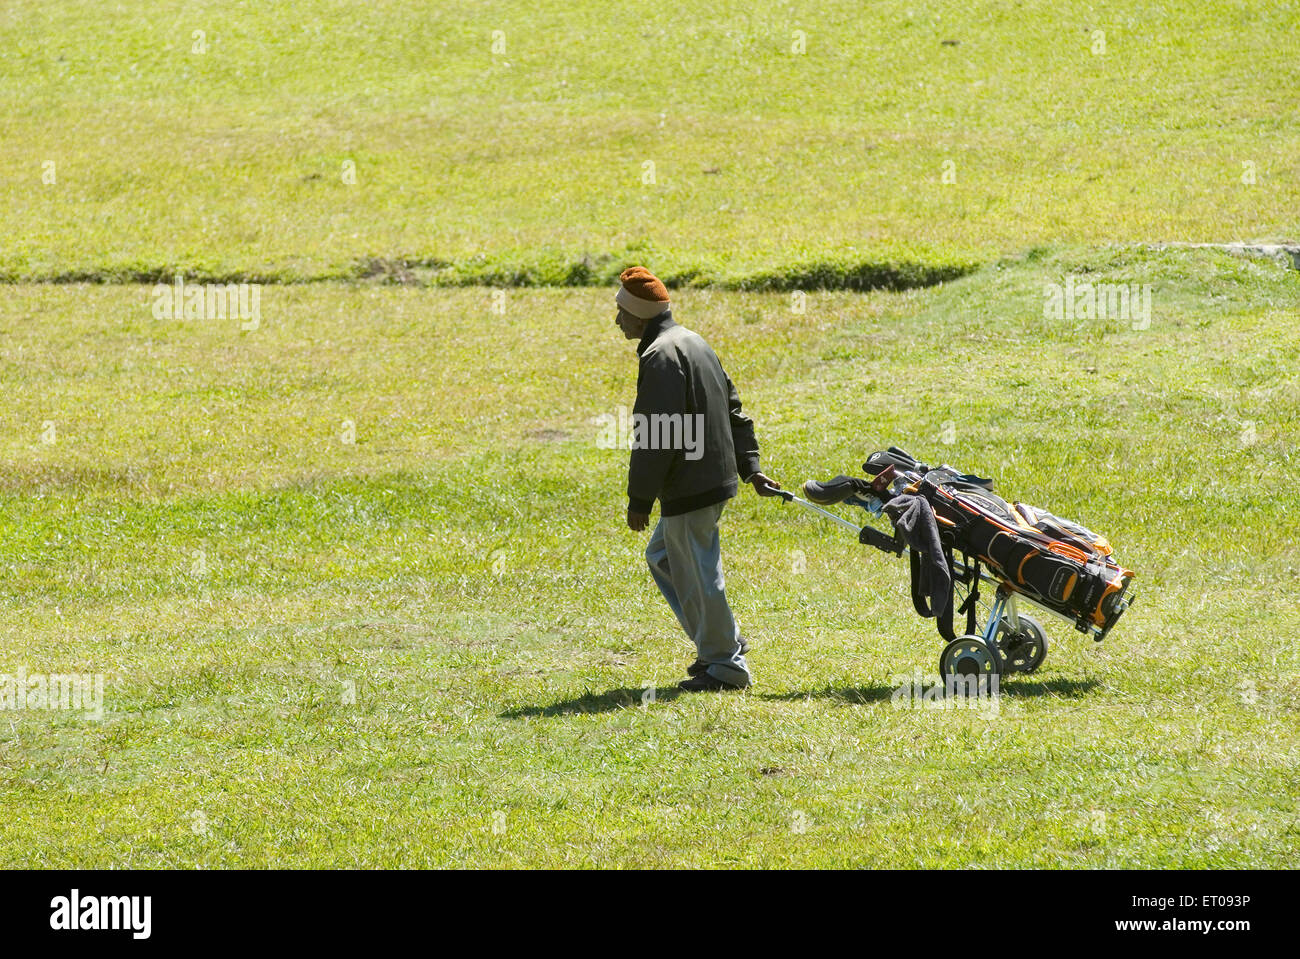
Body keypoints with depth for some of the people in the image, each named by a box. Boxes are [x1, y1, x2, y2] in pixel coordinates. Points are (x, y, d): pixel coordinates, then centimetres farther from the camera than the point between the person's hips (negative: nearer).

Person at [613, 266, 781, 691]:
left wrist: (639, 499, -17)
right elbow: (733, 409, 20)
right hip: (716, 477, 11)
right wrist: (748, 465, 21)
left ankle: (726, 667, 8)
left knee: (696, 575, 0)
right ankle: (722, 644, 24)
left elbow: (656, 435, -21)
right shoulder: (694, 343, 15)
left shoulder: (660, 356, -18)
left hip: (689, 489, -11)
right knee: (662, 556, 22)